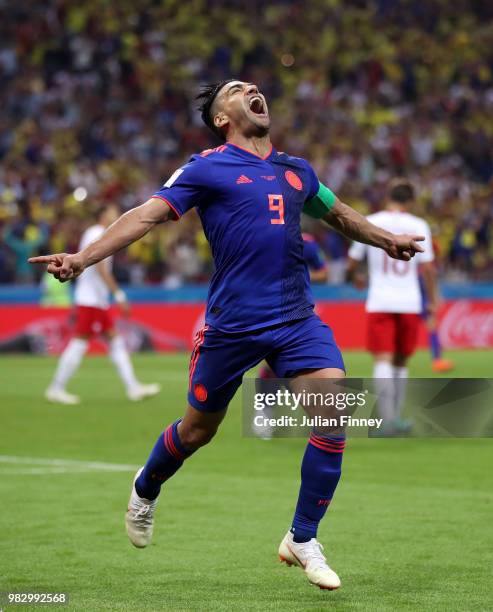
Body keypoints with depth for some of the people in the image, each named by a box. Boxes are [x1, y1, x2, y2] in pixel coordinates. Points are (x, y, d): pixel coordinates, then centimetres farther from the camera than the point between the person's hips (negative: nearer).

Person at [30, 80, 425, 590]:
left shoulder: (297, 171, 14)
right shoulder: (206, 169, -2)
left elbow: (339, 214, 34)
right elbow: (147, 215, -10)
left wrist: (388, 240, 37)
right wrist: (82, 258, -21)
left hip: (297, 319, 4)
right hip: (231, 323, -4)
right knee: (198, 428, 10)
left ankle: (302, 539, -1)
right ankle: (145, 490, 43)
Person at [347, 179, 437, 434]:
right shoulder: (418, 226, 1)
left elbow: (352, 263, 10)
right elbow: (427, 267, 0)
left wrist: (354, 278, 32)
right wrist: (433, 300, 10)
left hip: (379, 303, -1)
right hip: (409, 302, 1)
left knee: (383, 360, -8)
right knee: (401, 362, 14)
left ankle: (388, 417, -25)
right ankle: (396, 417, 16)